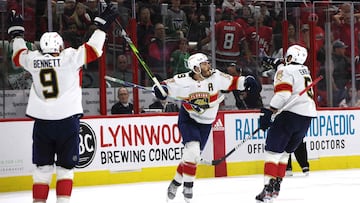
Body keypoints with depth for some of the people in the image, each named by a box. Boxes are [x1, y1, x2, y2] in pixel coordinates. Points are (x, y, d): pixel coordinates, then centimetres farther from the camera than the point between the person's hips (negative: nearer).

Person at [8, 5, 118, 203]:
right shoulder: (70, 57, -6)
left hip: (42, 121, 2)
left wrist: (16, 31, 37)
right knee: (65, 166, 7)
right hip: (67, 120, -2)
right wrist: (102, 25, 11)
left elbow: (18, 55, 23)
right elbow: (92, 49, 0)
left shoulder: (34, 59, 3)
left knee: (42, 166, 9)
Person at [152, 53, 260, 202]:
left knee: (193, 155, 8)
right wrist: (160, 89, -31)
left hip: (205, 123, 4)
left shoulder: (215, 76, -13)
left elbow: (232, 82, -6)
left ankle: (176, 183, 26)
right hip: (187, 120, -3)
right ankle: (188, 186, -7)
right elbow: (167, 85, -9)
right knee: (193, 150, -21)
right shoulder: (183, 81, -18)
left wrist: (246, 81, -22)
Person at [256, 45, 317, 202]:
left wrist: (269, 113, -20)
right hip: (307, 117, 8)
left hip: (290, 113, -8)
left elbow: (283, 93, -18)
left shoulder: (285, 71, -4)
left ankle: (268, 190, -18)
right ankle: (276, 187, 15)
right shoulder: (305, 71, 23)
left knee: (273, 151, -8)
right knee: (285, 152, 18)